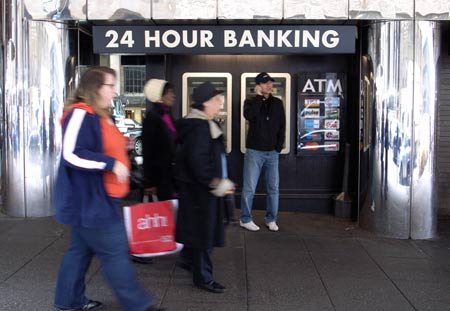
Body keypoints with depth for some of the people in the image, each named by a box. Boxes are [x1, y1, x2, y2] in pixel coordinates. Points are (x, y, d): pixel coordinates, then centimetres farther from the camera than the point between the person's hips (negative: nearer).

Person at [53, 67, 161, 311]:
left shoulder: (102, 115, 14)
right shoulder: (81, 114, -18)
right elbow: (71, 154, -27)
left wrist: (121, 147, 11)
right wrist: (112, 163, -24)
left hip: (98, 198, 10)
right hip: (88, 199, -10)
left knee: (81, 249, 17)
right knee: (115, 253, -2)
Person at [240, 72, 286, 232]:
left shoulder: (277, 103, 9)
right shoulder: (250, 102, 1)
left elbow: (282, 126, 9)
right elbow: (249, 115, -22)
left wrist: (279, 147, 0)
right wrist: (259, 96, -14)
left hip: (272, 152, 3)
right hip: (254, 151, -3)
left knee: (273, 188, 5)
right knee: (249, 188, 0)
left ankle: (271, 219, 16)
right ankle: (245, 219, 11)